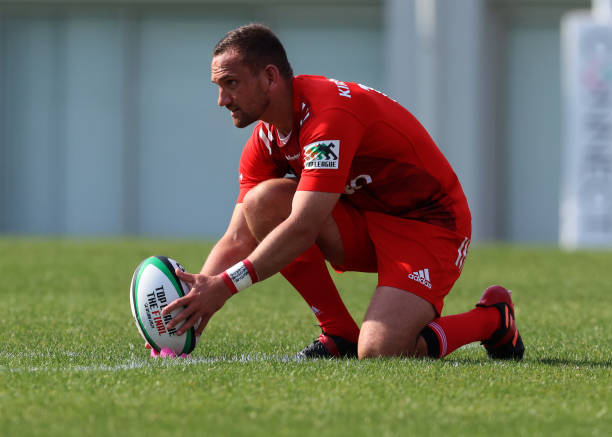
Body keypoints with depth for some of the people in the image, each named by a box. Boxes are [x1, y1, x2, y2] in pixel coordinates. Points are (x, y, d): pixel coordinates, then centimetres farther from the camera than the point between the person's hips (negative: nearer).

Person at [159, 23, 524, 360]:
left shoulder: (330, 113, -28)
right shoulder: (266, 140, -1)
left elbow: (303, 229, -34)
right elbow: (238, 240, -2)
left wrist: (225, 286, -37)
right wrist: (201, 291, -20)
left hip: (431, 224, -8)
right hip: (365, 218, 8)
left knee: (378, 352, -27)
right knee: (262, 201, -16)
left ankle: (493, 319, 2)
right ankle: (339, 335, -6)